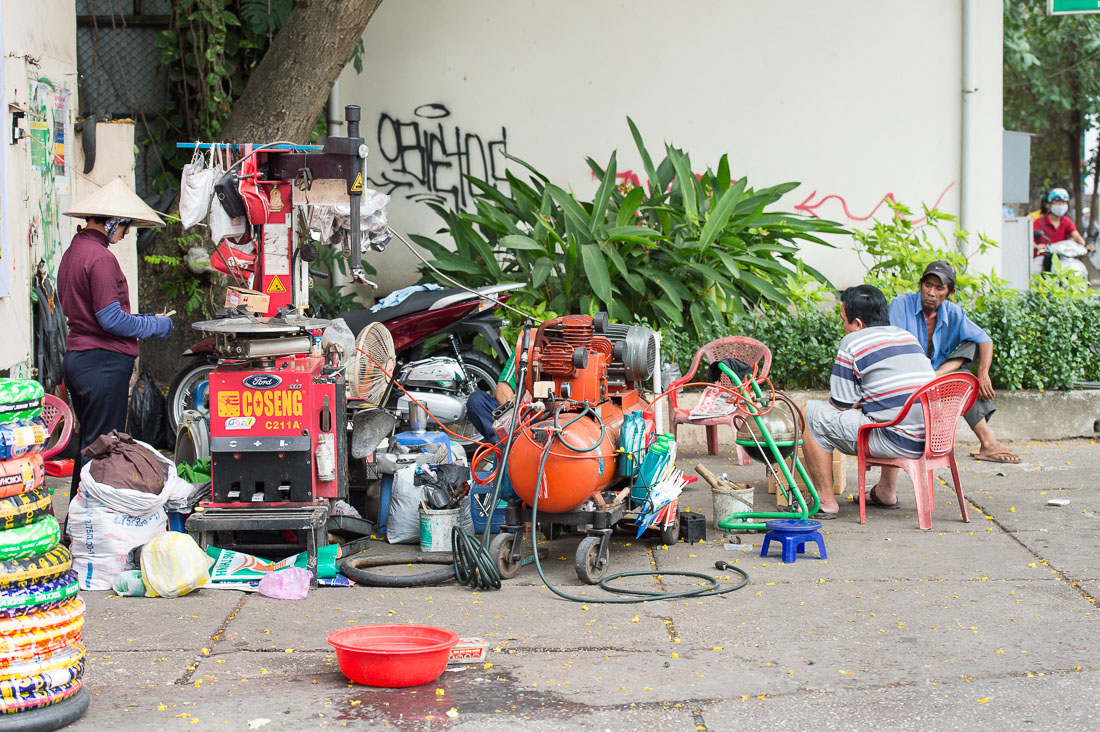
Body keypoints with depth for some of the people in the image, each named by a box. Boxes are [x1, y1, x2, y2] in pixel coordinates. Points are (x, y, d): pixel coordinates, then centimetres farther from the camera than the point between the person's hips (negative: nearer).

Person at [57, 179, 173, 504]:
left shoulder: (72, 252, 14)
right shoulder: (99, 258, -16)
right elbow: (111, 319, -19)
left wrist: (144, 320, 16)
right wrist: (156, 325, -5)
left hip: (75, 357, 10)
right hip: (104, 361, -10)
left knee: (89, 443, 16)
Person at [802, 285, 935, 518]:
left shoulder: (852, 343, -3)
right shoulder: (908, 336, 18)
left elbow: (841, 405, -1)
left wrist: (858, 403, 21)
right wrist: (861, 402, 29)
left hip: (899, 444, -8)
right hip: (934, 442, 8)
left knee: (811, 414, 1)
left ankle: (826, 502, 4)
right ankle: (886, 492, 36)